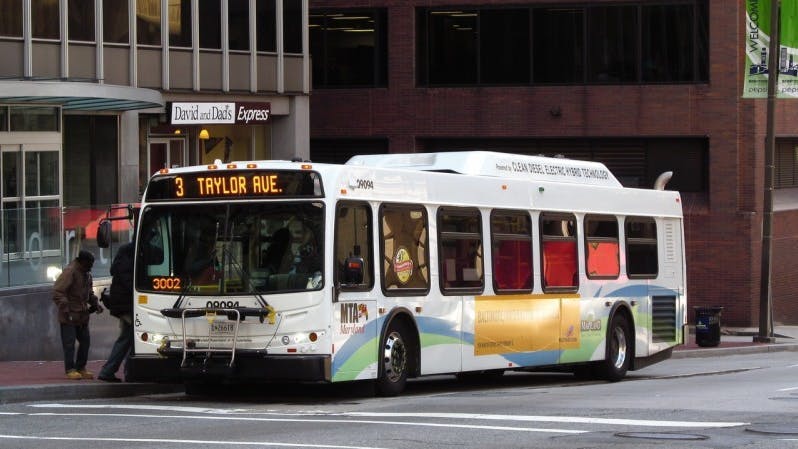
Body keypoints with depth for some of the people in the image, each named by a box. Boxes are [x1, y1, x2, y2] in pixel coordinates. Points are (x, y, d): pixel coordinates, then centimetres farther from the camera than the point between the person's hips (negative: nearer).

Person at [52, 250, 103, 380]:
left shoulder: (87, 274, 13)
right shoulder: (69, 272, -16)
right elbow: (57, 292, -20)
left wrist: (95, 304, 9)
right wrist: (66, 310, -25)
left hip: (82, 315, 9)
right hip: (69, 316, -9)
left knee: (85, 341, 10)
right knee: (69, 342, -6)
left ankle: (81, 368, 19)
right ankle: (70, 369, -1)